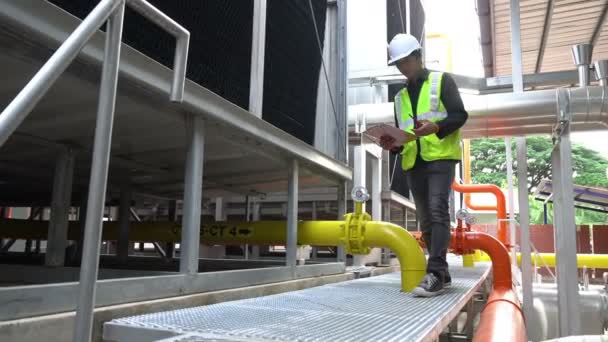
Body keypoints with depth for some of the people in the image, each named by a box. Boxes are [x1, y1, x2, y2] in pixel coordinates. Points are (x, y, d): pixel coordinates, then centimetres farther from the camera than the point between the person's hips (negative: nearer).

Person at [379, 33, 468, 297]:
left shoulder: (442, 81, 7)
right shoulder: (400, 96, 22)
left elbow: (460, 115, -3)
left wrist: (436, 127, -22)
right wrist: (393, 144, 1)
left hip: (440, 157, -6)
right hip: (413, 163, 6)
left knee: (437, 211, -19)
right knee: (425, 220, 5)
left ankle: (435, 272, -20)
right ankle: (441, 273, 13)